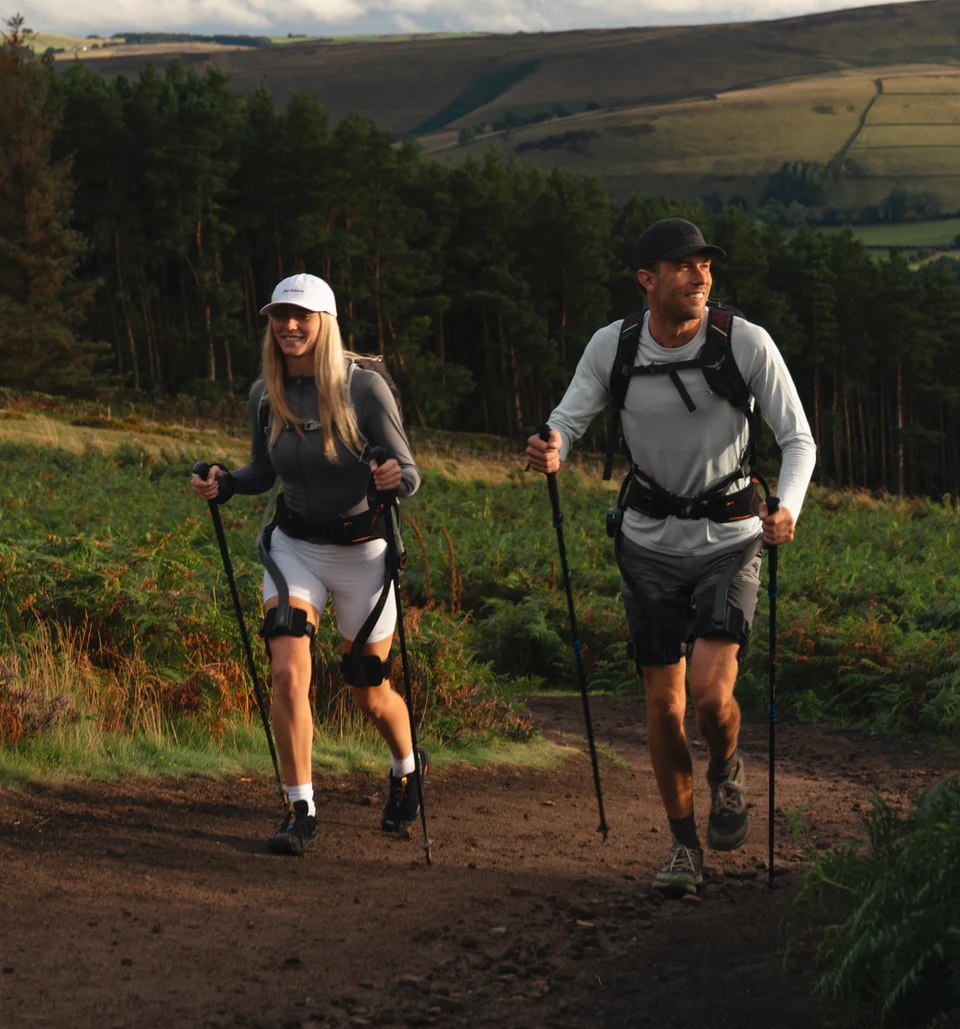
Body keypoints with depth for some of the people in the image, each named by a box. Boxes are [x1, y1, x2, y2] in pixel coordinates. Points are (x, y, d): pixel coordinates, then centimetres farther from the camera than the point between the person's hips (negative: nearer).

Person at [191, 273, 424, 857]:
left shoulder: (364, 387, -17)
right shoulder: (266, 394, -4)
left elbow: (409, 476, -15)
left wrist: (396, 478, -38)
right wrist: (225, 484, -7)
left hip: (361, 551, -3)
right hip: (294, 546, 3)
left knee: (370, 694, 10)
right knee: (288, 671, -17)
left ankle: (408, 769, 42)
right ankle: (301, 813, -8)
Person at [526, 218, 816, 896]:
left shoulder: (747, 343, -14)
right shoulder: (612, 346, -8)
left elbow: (799, 439, -11)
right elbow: (568, 420, -4)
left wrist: (788, 509, -30)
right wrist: (550, 450, -29)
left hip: (730, 535, -2)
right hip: (651, 538, 2)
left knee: (712, 693, -17)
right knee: (663, 702, 4)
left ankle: (727, 771, 19)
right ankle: (685, 845, 21)